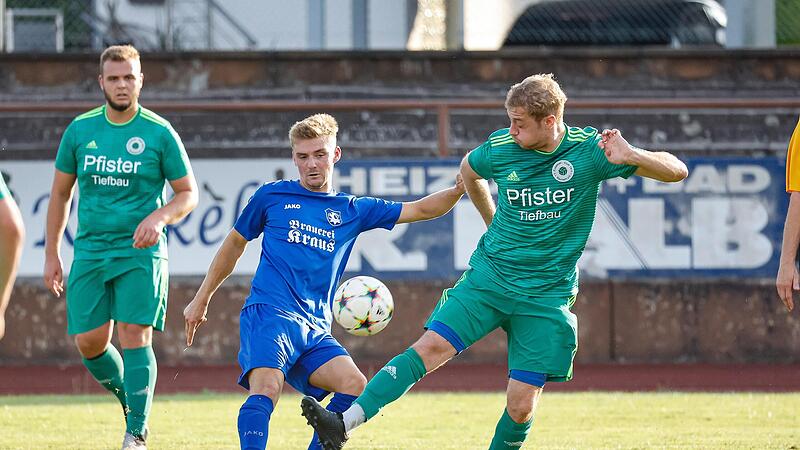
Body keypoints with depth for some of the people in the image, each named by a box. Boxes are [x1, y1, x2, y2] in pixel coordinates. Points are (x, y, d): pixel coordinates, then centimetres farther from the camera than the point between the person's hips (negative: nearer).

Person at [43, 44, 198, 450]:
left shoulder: (159, 133, -3)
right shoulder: (80, 130, 6)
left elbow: (188, 193, 2)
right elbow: (60, 193, 14)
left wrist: (160, 217, -18)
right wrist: (51, 254, 12)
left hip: (141, 252, -3)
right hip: (90, 250, 3)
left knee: (134, 336, -12)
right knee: (89, 343, -2)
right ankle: (128, 398, 27)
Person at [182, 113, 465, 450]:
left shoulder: (353, 210, 18)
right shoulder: (272, 196, 12)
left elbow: (419, 209, 15)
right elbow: (234, 244, 23)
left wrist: (458, 189, -3)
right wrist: (202, 299, 26)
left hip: (315, 329, 4)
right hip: (269, 312, -4)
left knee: (354, 386, -20)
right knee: (267, 387, -28)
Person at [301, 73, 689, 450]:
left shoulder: (590, 150, -11)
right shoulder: (500, 148, -4)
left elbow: (676, 171, -12)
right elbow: (468, 171, 21)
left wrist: (631, 157, -31)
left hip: (547, 296, -1)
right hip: (489, 277, 1)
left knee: (521, 405, -5)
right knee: (430, 347, -16)